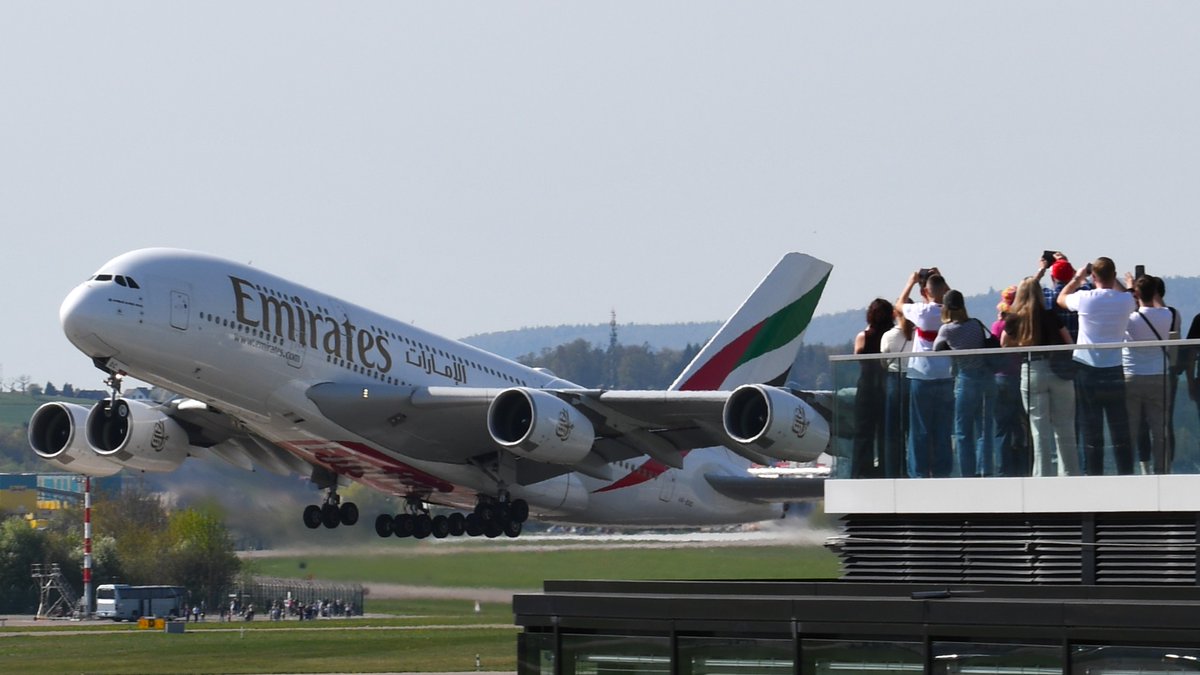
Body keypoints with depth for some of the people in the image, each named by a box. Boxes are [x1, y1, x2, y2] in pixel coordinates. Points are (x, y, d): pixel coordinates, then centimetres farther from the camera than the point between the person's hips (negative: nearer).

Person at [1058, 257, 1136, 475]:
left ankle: (1095, 479, 2)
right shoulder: (1125, 301, -5)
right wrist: (1114, 281, 23)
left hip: (1088, 372, -1)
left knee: (1092, 434, 2)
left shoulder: (1085, 299, -11)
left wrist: (1078, 278, 22)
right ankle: (1126, 478, 6)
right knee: (1120, 434, 6)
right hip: (1114, 372, 2)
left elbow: (1061, 299, 11)